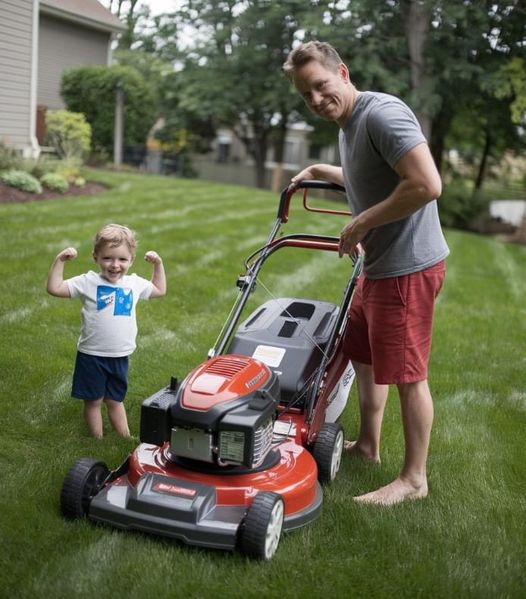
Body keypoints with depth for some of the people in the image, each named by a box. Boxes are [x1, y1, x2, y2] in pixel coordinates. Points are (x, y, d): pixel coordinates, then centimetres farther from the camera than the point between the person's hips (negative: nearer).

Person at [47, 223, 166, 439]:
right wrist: (59, 260, -20)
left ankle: (125, 440, 26)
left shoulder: (134, 283, 3)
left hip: (119, 357, 3)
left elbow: (159, 290, 21)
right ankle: (98, 442, 22)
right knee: (93, 400, 10)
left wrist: (158, 264, 12)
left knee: (115, 400, 18)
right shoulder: (89, 282, -10)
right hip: (92, 356, -3)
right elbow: (54, 288, -15)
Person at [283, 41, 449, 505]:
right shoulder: (347, 124, 13)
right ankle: (368, 445, 38)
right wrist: (320, 171, 29)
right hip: (379, 266, 10)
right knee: (362, 354, 20)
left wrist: (361, 224, -21)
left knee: (406, 372, -1)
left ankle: (414, 479, 14)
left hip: (407, 267, -10)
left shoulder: (382, 113, -18)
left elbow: (427, 185, -28)